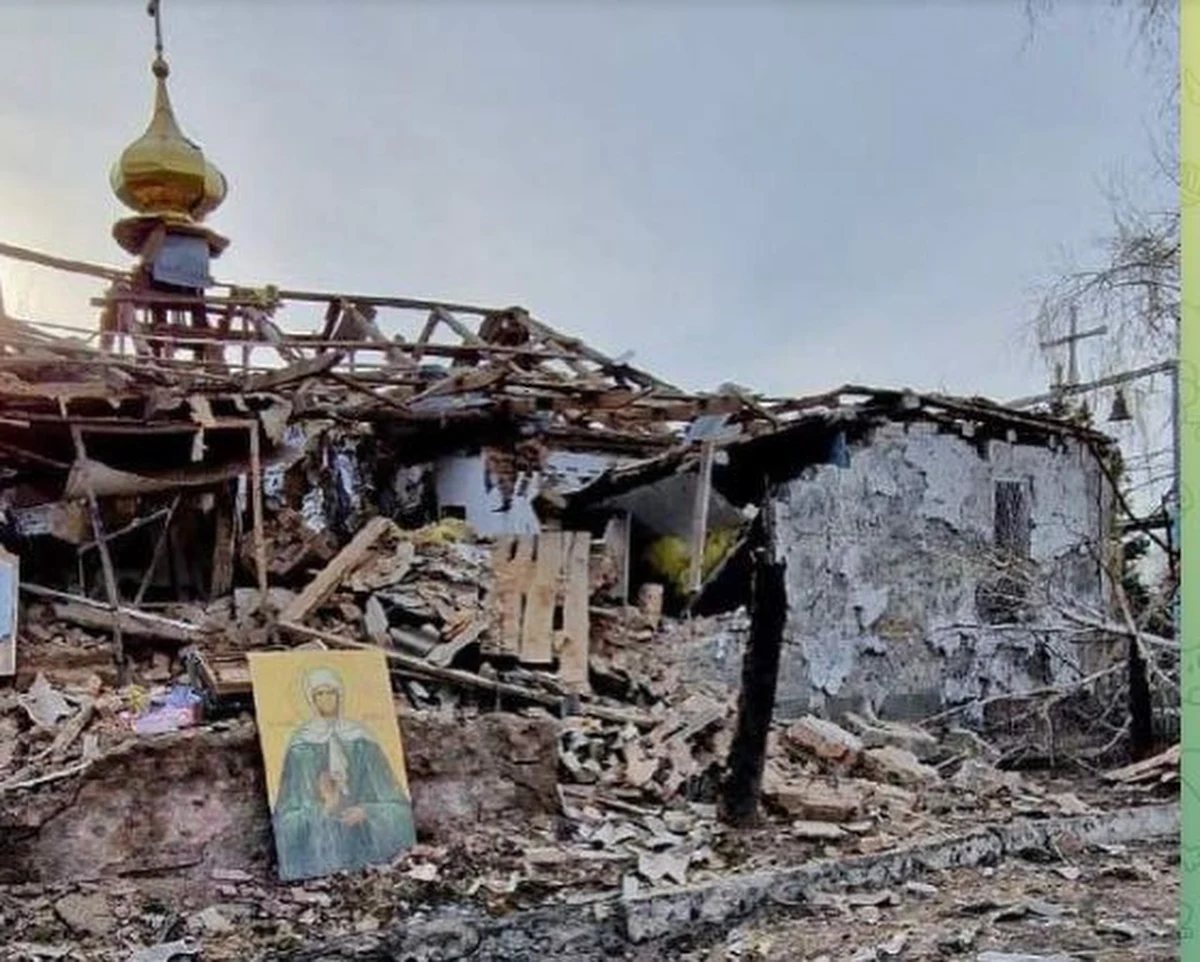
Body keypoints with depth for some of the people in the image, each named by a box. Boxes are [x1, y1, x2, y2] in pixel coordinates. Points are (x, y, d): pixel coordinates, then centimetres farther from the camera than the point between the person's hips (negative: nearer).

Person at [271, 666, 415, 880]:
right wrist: (324, 807, -16)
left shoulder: (360, 741, 5)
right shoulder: (302, 745, 2)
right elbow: (289, 816, -1)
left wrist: (366, 811, -12)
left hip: (364, 832, 0)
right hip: (318, 834, 0)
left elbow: (395, 805, 5)